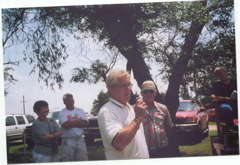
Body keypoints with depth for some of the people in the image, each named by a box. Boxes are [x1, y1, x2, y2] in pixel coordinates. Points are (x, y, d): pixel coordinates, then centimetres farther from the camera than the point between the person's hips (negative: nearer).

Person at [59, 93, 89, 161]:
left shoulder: (80, 111, 11)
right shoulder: (62, 113, 1)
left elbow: (85, 123, -2)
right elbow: (65, 125, -16)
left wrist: (71, 124, -10)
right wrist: (79, 120, -6)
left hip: (80, 140, 3)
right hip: (68, 141, -3)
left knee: (83, 160, 3)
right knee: (67, 161, -3)